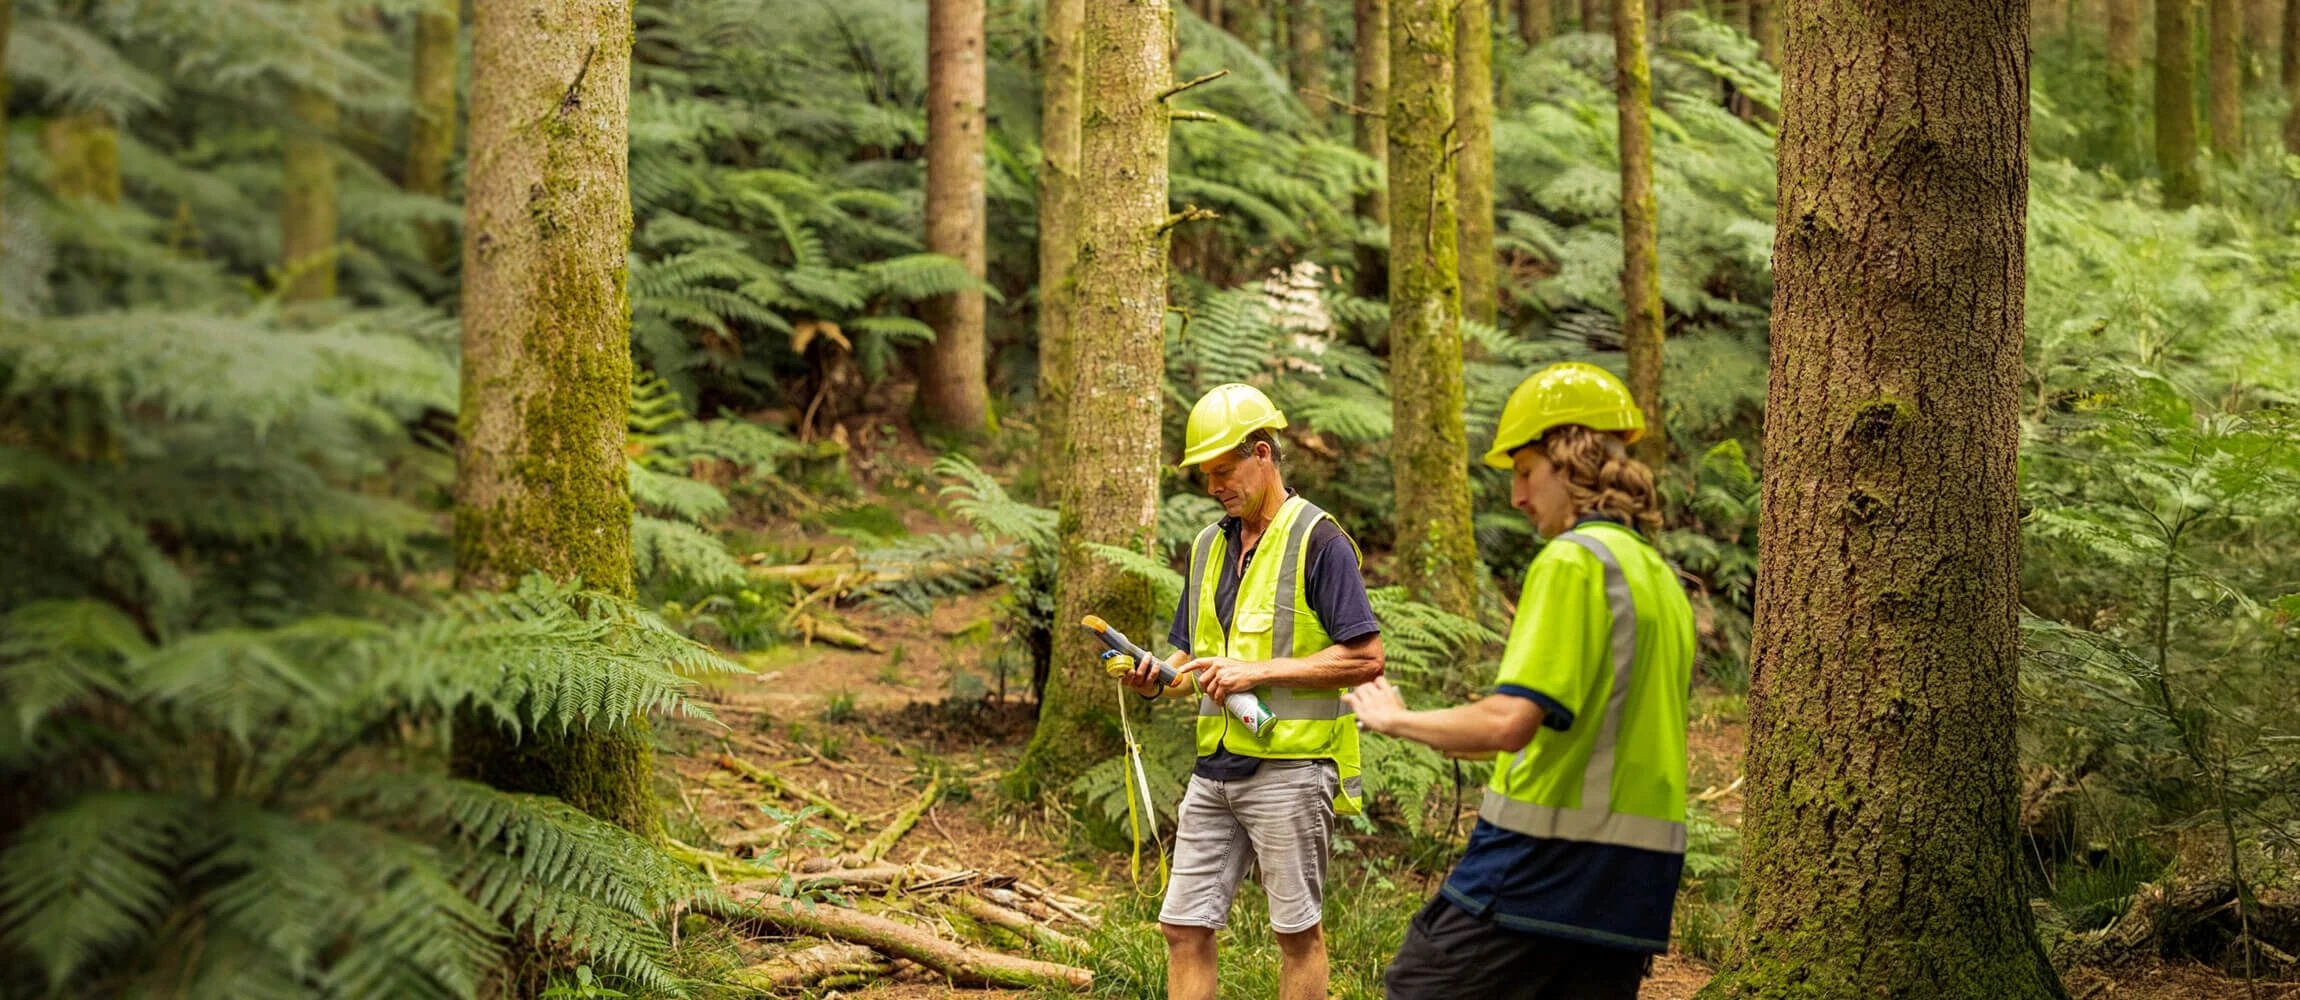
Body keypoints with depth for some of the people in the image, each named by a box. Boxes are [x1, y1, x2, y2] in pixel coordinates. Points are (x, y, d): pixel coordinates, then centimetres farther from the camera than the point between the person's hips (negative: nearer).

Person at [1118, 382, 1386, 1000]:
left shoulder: (1318, 541, -8)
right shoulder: (1210, 546, 15)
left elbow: (1365, 658, -14)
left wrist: (1259, 672, -17)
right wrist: (1155, 681, -1)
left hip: (1290, 769, -7)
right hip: (1215, 766, 7)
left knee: (1297, 931, 3)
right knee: (1184, 927, 4)